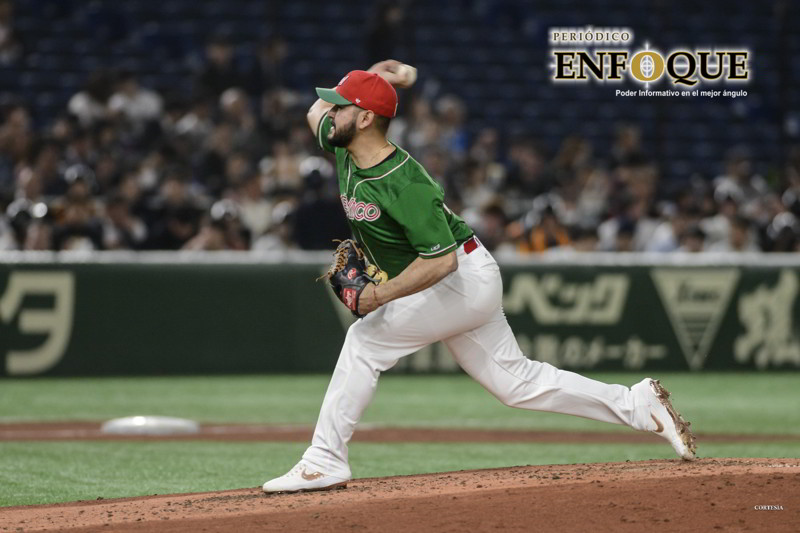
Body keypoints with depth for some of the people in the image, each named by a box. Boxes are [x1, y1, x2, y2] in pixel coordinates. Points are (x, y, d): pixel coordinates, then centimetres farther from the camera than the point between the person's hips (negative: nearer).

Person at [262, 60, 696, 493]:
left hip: (463, 277, -10)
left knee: (365, 340, -14)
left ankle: (325, 462, -10)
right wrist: (372, 75, 4)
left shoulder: (404, 184, -28)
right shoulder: (345, 150, -2)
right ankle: (638, 405, 15)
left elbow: (441, 260, -31)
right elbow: (317, 112, 18)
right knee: (517, 383, 11)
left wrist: (383, 294, -35)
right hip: (464, 288, 10)